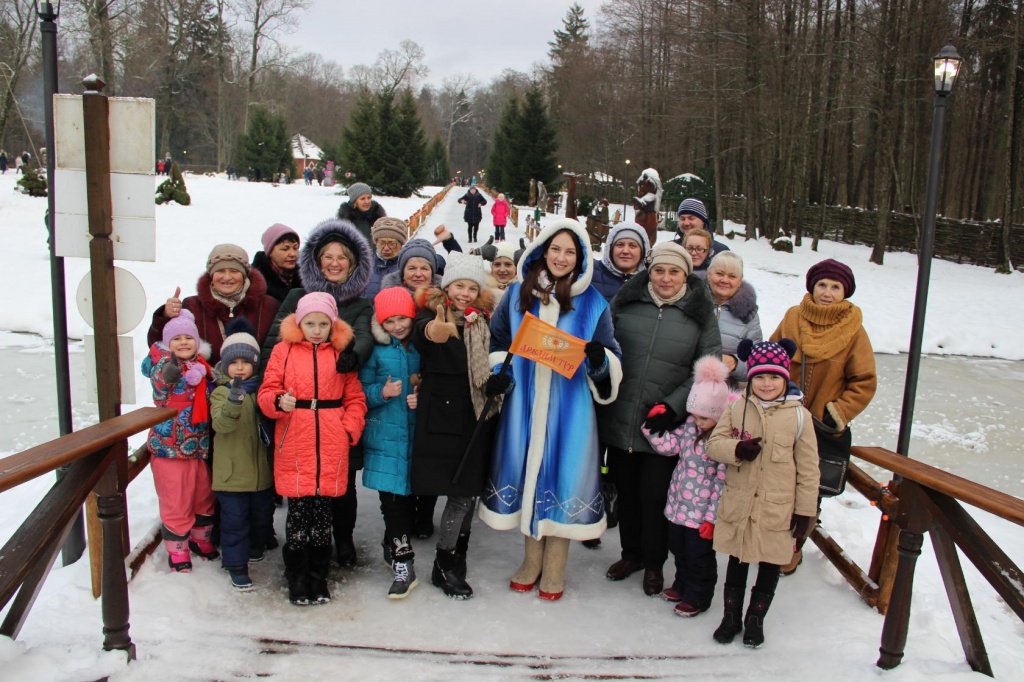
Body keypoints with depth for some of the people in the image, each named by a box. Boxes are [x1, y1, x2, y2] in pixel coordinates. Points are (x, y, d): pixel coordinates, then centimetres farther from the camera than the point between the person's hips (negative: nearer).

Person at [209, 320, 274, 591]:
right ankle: (236, 565, 12)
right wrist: (233, 399, -39)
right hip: (232, 470, -4)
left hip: (262, 469, 5)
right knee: (235, 519, 1)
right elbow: (222, 424, -25)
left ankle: (256, 546, 43)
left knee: (263, 514, 19)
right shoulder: (221, 392, -7)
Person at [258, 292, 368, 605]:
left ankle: (318, 577, 22)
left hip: (332, 447, 1)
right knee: (298, 511, 2)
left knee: (322, 512, 7)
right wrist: (279, 402, -19)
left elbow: (355, 397, 9)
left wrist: (349, 430, -4)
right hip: (294, 446, -1)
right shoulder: (284, 350, 6)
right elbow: (267, 392, 3)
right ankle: (297, 578, 18)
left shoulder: (342, 353, 9)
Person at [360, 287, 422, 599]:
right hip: (384, 434, -2)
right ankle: (403, 563, 1)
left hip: (415, 432, 2)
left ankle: (393, 546, 30)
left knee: (407, 494, 9)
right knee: (392, 497, -5)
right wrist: (382, 393, -17)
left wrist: (422, 397, -7)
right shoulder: (376, 350, 1)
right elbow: (361, 390, 1)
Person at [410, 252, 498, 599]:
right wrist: (433, 331, -54)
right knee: (461, 494, -5)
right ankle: (444, 566, 11)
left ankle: (457, 557, 27)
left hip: (475, 416, 5)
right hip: (442, 416, -5)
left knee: (469, 491, 9)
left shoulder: (482, 320, 8)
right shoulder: (432, 314, -6)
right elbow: (420, 331, -31)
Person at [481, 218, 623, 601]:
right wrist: (498, 373, -3)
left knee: (562, 474, 2)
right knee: (526, 471, 9)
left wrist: (599, 359, -19)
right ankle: (531, 561, 29)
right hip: (524, 405, 2)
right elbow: (497, 338, 15)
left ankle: (554, 569, 21)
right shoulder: (518, 294, 7)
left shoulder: (593, 303, 2)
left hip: (569, 408, -2)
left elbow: (610, 360, 4)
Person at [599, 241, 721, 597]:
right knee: (625, 490, 15)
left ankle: (655, 563, 28)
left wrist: (673, 405, -12)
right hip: (619, 420, 2)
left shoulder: (700, 314, -2)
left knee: (655, 495, 5)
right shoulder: (625, 302, 1)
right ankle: (631, 553, 37)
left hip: (665, 427, -2)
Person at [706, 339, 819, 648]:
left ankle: (755, 619, 33)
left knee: (770, 565, 13)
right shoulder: (737, 408, -2)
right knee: (737, 562, 16)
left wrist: (806, 510, -4)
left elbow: (808, 468, -4)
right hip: (738, 505, 2)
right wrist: (737, 450, -22)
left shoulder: (798, 416, -8)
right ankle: (731, 616, 33)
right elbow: (713, 444, -1)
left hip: (778, 510, -1)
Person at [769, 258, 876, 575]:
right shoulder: (792, 318, -2)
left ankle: (793, 547, 30)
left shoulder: (853, 331, -8)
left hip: (823, 430, -2)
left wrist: (834, 415, -12)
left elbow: (865, 383, -5)